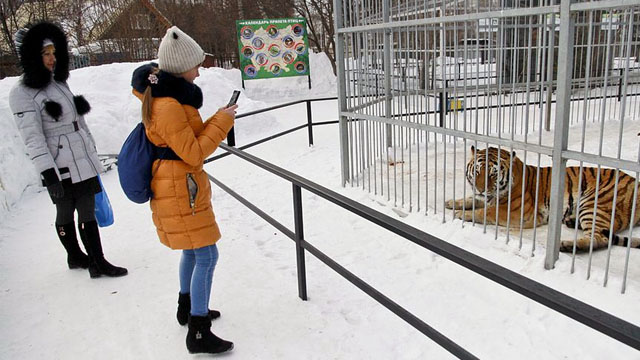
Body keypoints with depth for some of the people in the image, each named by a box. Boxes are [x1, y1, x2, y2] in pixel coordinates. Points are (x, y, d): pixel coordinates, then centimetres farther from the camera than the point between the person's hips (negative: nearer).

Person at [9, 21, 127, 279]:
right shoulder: (22, 93, -9)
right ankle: (75, 257, 25)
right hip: (60, 169, -6)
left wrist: (91, 155, 24)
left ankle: (97, 262, 15)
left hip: (83, 162, 6)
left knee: (87, 213, 7)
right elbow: (33, 139, -15)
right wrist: (49, 176, -21)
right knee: (65, 214, 8)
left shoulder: (59, 82, 13)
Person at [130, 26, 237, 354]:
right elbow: (194, 153, -21)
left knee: (192, 251, 23)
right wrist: (221, 121, -14)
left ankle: (187, 307, 41)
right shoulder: (168, 106, -23)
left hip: (183, 187, 11)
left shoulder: (160, 96, 9)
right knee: (206, 256, -6)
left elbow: (187, 140, 12)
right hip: (181, 191, -11)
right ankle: (198, 333, 3)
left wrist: (217, 121, 0)